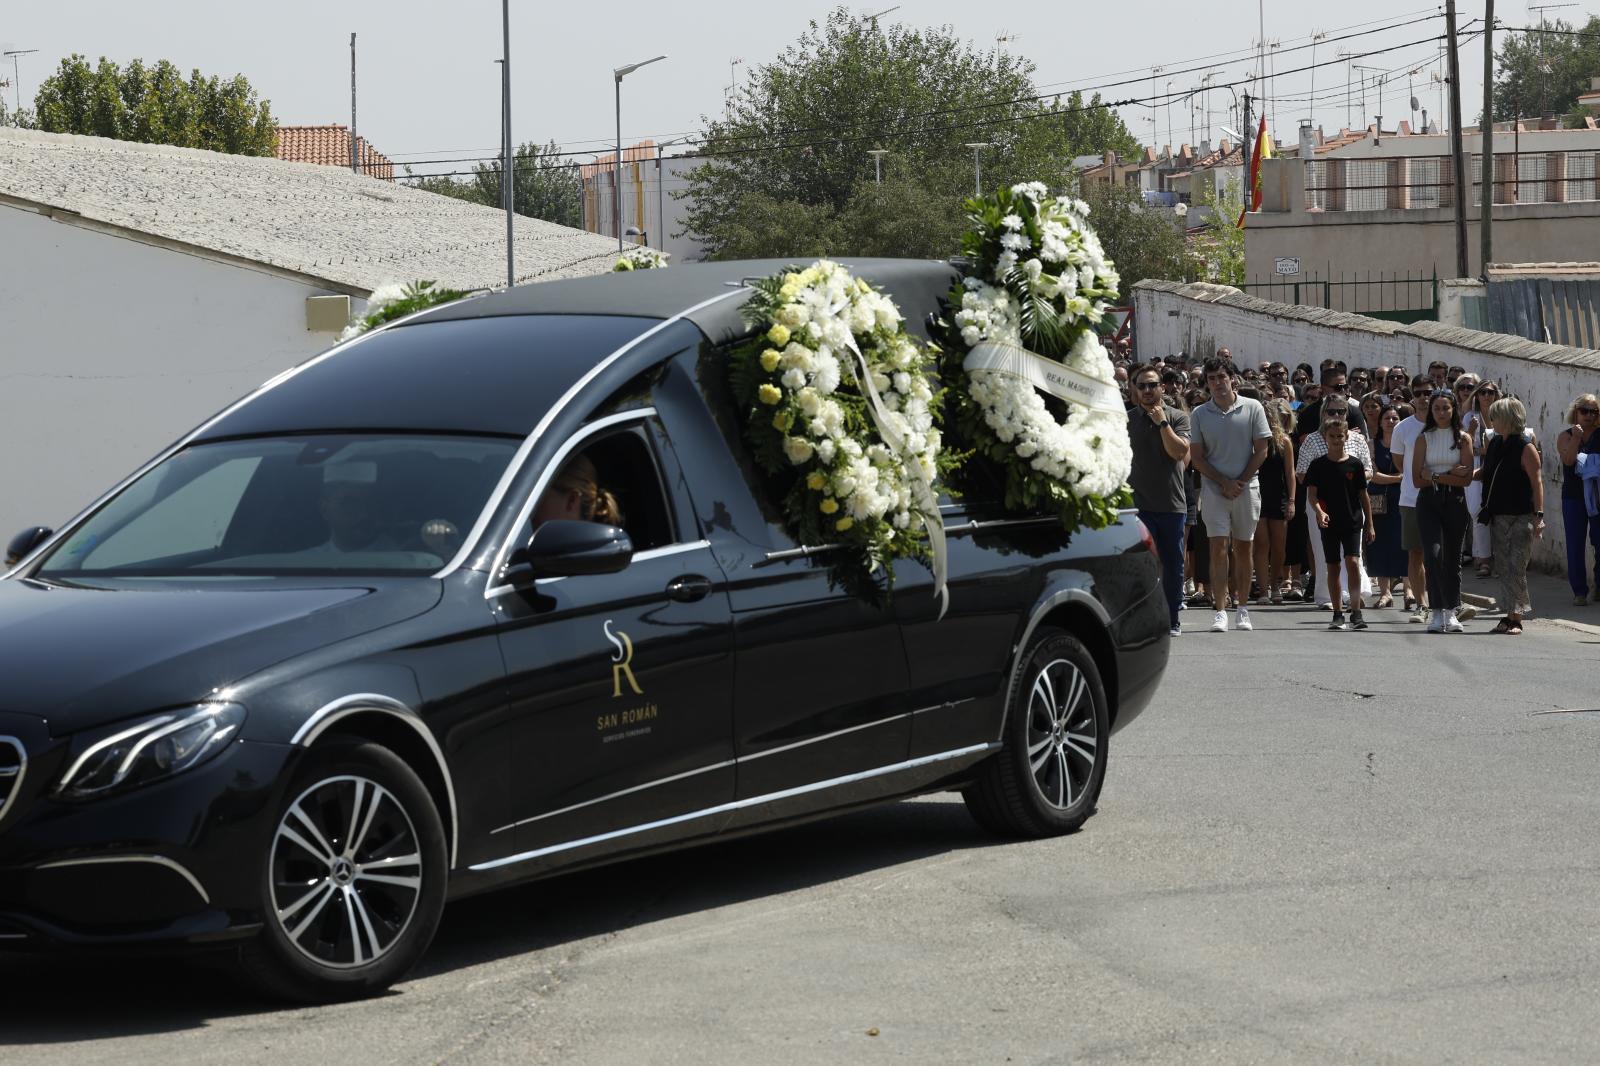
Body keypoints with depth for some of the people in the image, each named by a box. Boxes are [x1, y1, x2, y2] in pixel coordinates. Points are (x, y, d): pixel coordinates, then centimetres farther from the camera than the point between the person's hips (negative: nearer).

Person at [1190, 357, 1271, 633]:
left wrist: (1241, 481, -7)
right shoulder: (1199, 414, 3)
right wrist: (1224, 483, -7)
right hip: (1214, 489, 0)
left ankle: (1242, 609, 15)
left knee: (1243, 549, 6)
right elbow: (1196, 457, 2)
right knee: (1218, 548, -8)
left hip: (1246, 487, 0)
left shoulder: (1252, 409, 1)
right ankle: (1220, 611, -10)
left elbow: (1261, 450, 1)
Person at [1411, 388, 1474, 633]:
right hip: (1429, 502, -1)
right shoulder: (1424, 438, 5)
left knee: (1453, 556, 6)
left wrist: (1435, 476, -11)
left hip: (1455, 502, 1)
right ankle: (1437, 613, -19)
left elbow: (1467, 478, -4)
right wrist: (1451, 474, -8)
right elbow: (1417, 479, -1)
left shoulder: (1463, 439, 5)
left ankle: (1451, 612, 16)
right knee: (1434, 552, -16)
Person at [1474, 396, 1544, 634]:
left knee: (1516, 568, -8)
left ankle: (1516, 618, -5)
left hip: (1521, 517, -7)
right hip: (1499, 515, 7)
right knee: (1503, 567, 7)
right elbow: (1485, 472, 24)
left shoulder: (1526, 448, -10)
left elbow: (1537, 483, -12)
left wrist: (1539, 515, -17)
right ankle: (1510, 615, 13)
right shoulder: (1494, 443, 11)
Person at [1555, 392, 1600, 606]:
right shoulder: (1566, 436, 3)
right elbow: (1568, 460, -14)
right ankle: (1579, 590, 8)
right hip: (1573, 497, 0)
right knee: (1575, 546, 0)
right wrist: (1576, 438, -18)